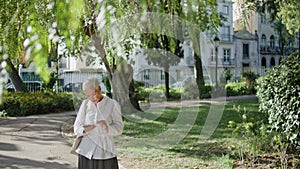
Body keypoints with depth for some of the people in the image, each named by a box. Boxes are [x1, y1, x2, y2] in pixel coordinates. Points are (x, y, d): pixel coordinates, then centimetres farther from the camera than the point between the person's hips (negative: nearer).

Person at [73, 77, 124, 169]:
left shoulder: (113, 104, -1)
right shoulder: (85, 104, 4)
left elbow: (119, 128, -2)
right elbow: (77, 128, 5)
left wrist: (107, 128, -23)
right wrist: (84, 129, -18)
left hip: (106, 152, -1)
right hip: (87, 152, 1)